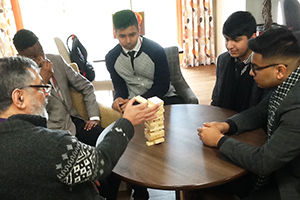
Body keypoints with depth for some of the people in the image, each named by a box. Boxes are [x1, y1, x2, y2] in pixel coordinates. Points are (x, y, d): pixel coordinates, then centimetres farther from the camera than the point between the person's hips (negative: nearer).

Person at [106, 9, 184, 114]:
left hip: (163, 96, -1)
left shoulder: (156, 50, -11)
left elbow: (162, 86, -9)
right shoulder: (111, 58, -1)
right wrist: (118, 98, -16)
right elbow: (119, 85, 10)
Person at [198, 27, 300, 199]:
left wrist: (219, 140, -18)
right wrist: (227, 125, -7)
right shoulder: (284, 83, -7)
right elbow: (259, 113, 10)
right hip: (276, 167, 7)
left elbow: (263, 162, -31)